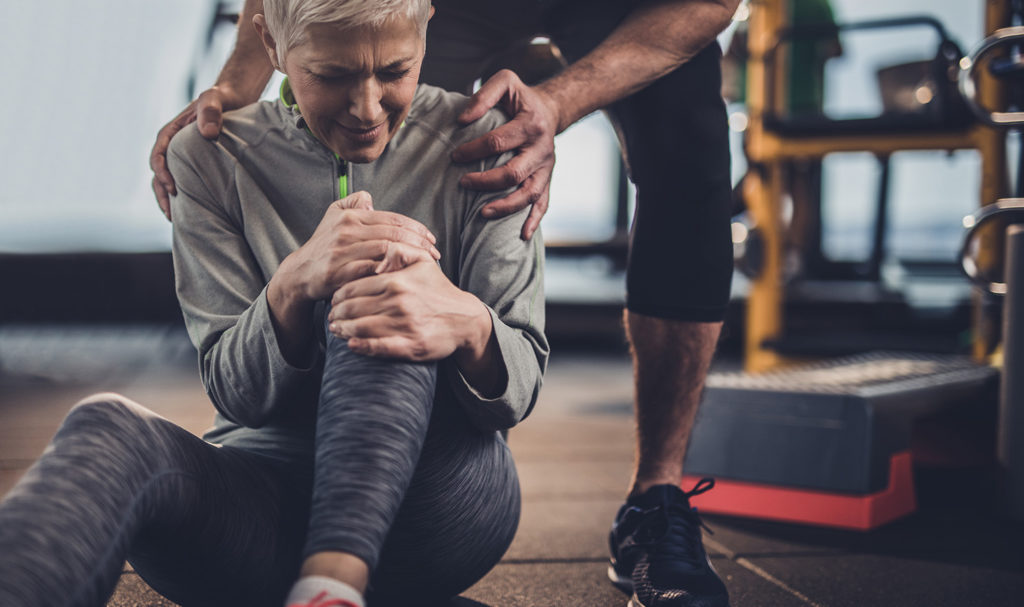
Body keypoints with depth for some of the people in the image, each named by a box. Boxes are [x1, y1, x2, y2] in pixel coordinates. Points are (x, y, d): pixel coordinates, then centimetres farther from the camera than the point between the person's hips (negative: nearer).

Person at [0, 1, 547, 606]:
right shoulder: (211, 157, 4)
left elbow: (522, 385, -1)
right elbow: (233, 393, 0)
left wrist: (467, 325, -28)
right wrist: (294, 284, -23)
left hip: (441, 496, 0)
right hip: (266, 485, 1)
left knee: (375, 291, -29)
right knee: (109, 429, -31)